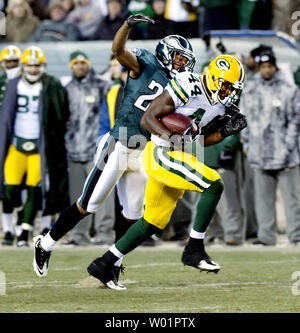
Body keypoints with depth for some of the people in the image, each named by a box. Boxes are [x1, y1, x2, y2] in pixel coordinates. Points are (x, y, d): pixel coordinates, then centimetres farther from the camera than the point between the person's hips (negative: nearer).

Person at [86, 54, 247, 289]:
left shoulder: (220, 105, 7)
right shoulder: (187, 88, -18)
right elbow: (148, 119, -16)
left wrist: (226, 130, 0)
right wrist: (171, 136, -31)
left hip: (178, 156, 9)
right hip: (161, 154, -9)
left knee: (155, 222, 14)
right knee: (214, 186, -20)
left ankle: (104, 263, 22)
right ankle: (194, 250, -12)